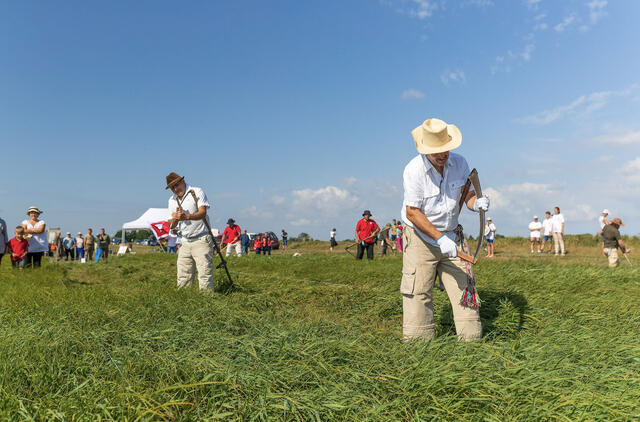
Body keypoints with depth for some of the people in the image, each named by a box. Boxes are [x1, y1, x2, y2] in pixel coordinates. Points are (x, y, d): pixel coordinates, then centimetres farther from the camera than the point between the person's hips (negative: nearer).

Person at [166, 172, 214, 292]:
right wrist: (175, 219, -12)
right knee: (183, 280, 6)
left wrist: (186, 216, -34)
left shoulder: (197, 192, -2)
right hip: (185, 242, 6)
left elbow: (202, 213, -16)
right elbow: (171, 226, 12)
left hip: (201, 240, -6)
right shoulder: (172, 200, 14)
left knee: (205, 275, -10)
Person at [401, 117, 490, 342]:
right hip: (420, 239, -4)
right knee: (418, 294, -4)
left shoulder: (459, 163, -2)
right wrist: (439, 238, -24)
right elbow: (412, 212, -17)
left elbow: (468, 194, 5)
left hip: (451, 237, 5)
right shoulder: (414, 169, -17)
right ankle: (418, 344, 8)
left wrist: (476, 203, -20)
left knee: (463, 287, 5)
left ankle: (472, 339, 16)